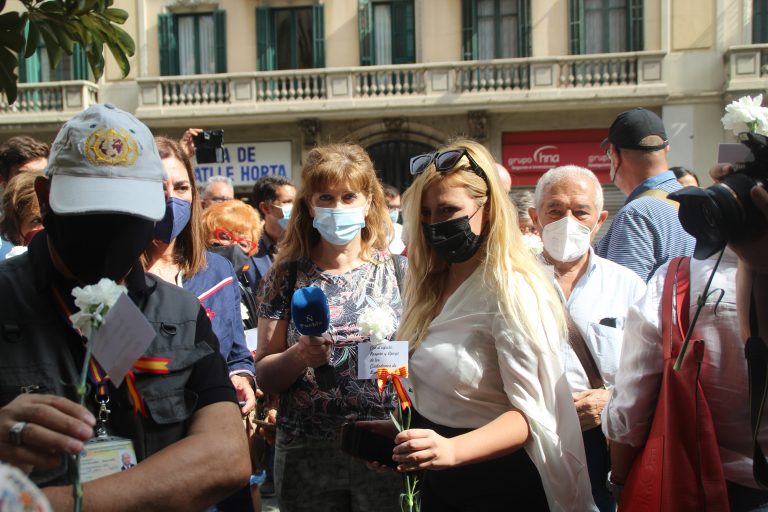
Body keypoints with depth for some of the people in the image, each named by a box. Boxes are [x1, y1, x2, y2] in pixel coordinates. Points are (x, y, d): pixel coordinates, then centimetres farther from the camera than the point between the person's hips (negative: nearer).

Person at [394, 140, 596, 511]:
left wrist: (453, 449, -36)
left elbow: (531, 412, -23)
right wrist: (394, 438, -1)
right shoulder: (430, 284, 3)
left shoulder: (511, 290, -20)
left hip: (498, 482, -7)